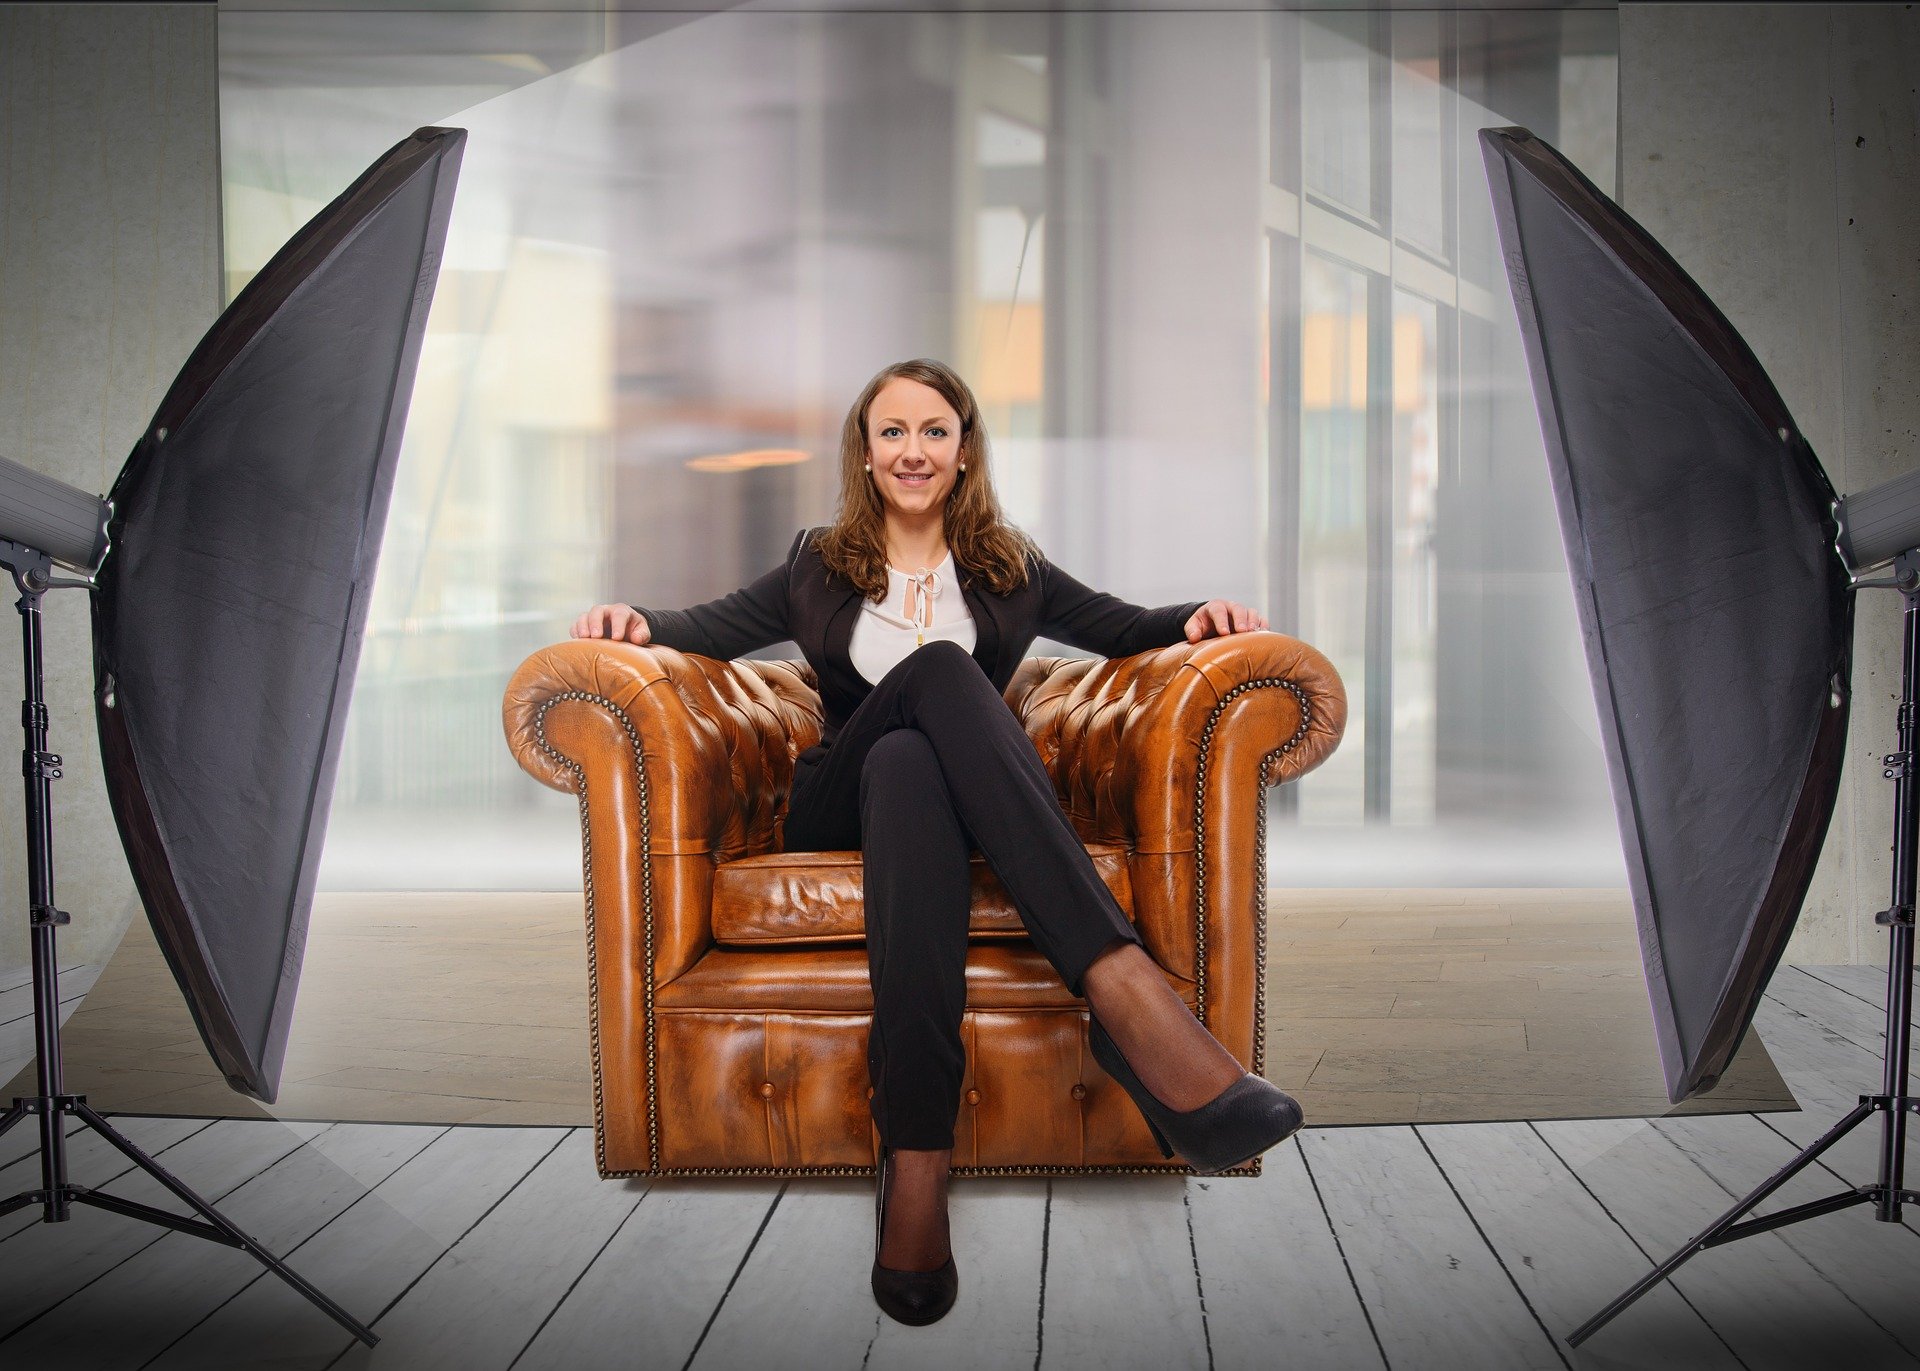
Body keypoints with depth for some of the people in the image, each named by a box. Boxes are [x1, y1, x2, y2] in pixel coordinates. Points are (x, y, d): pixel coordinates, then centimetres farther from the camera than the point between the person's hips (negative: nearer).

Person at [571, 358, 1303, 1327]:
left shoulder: (1009, 572, 21)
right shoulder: (818, 566, 22)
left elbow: (1124, 627, 16)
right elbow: (712, 628, 15)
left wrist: (1195, 619, -4)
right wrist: (638, 622, -6)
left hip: (974, 806, 1)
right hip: (843, 804, 0)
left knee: (907, 762, -38)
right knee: (939, 667, -34)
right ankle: (1124, 992, -52)